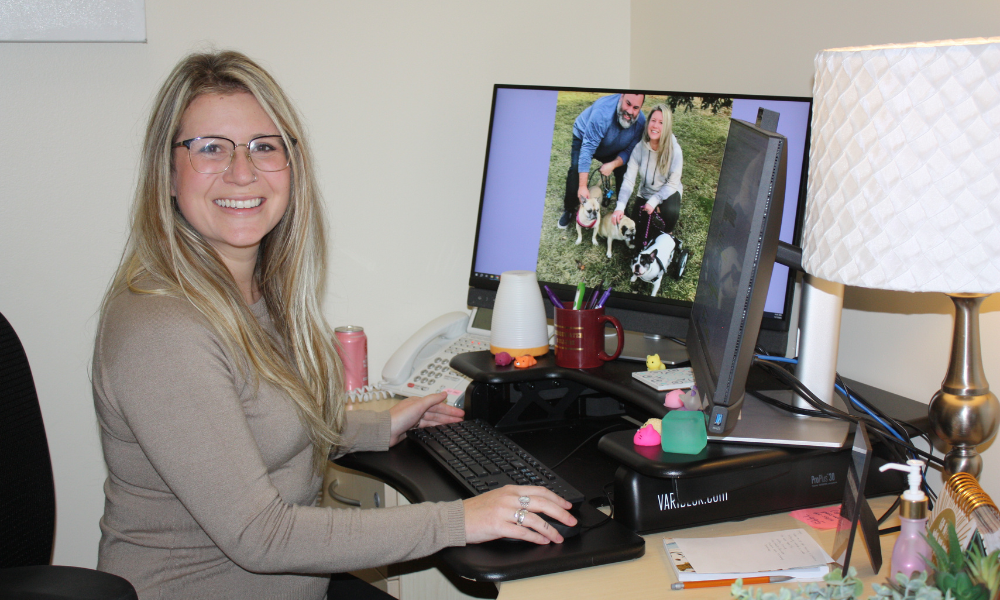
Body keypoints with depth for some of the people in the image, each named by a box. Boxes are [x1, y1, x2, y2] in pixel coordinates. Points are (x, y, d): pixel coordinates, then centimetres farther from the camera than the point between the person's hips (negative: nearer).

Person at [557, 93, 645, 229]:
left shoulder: (640, 122, -28)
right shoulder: (603, 112, -43)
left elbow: (629, 151, -18)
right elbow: (587, 149, -44)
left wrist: (613, 164, -41)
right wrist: (582, 187, -46)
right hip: (584, 138, -4)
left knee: (623, 171, -11)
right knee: (576, 169, -23)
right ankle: (569, 211, -5)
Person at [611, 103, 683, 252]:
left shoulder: (674, 150, -24)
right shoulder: (640, 148, -18)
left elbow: (672, 184, -19)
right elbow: (629, 180, -21)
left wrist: (654, 201, -32)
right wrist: (620, 207, -34)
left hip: (667, 194, -2)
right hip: (646, 193, 2)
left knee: (670, 212, -37)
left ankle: (667, 233, -2)